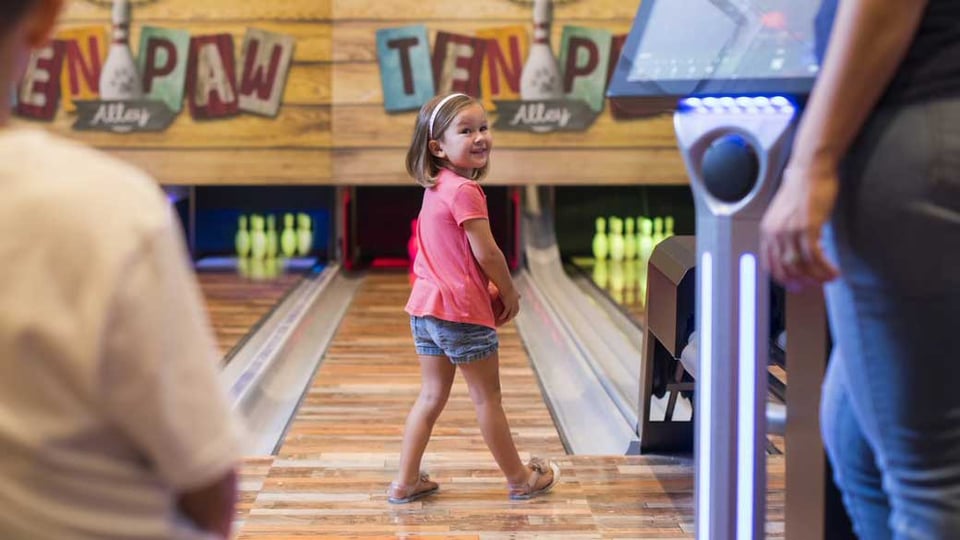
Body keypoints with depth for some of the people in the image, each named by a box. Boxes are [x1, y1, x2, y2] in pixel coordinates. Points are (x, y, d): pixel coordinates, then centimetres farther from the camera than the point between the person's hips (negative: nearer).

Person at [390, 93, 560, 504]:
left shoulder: (434, 189, 11)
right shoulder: (464, 190, -17)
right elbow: (486, 253, -17)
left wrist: (491, 287, 10)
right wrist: (509, 293, -3)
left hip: (425, 307, 8)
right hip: (462, 312, -8)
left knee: (432, 396, 15)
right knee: (487, 397, 6)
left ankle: (405, 482, 17)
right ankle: (520, 479, 20)